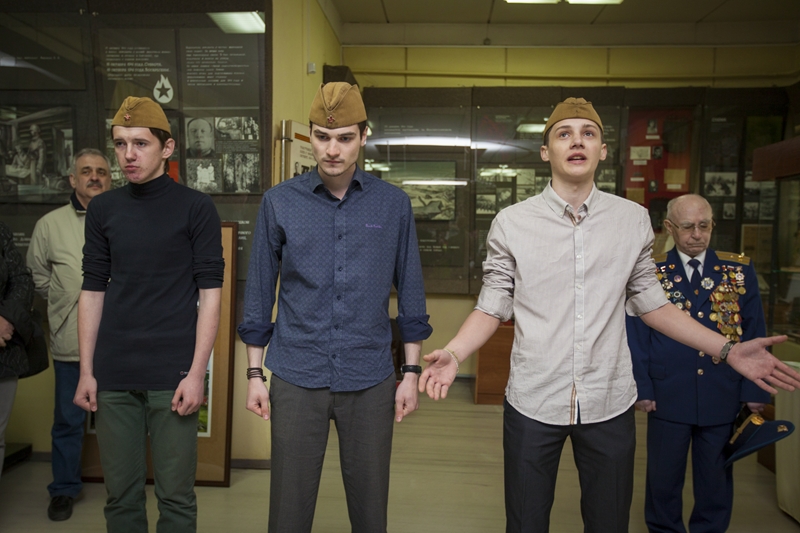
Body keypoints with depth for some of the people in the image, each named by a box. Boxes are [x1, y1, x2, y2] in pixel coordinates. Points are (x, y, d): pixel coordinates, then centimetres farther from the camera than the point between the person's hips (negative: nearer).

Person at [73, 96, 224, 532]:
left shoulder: (196, 208, -3)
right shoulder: (102, 209, 8)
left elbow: (210, 293, -5)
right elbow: (92, 292, 11)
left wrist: (196, 373, -10)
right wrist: (86, 371, 6)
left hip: (172, 375, -3)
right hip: (113, 377, 4)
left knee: (175, 496, 6)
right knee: (121, 495, 12)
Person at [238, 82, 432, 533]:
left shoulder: (394, 204, -1)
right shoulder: (279, 202, -1)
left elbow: (410, 293, 4)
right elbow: (260, 292, 4)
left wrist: (412, 372, 2)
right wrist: (254, 374, 4)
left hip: (370, 381, 0)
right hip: (296, 381, 0)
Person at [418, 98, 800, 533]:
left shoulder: (633, 220, 2)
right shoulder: (511, 223, -4)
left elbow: (650, 303, 8)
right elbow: (492, 307, -2)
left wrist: (729, 350, 0)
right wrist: (453, 354, -19)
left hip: (610, 403, 2)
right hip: (533, 401, -1)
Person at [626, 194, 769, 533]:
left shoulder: (740, 271, 3)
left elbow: (755, 335, 5)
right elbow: (636, 336, -3)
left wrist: (755, 390, 1)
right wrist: (642, 388, -6)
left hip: (723, 399, 2)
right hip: (667, 398, -1)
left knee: (716, 480, 15)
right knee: (663, 479, 12)